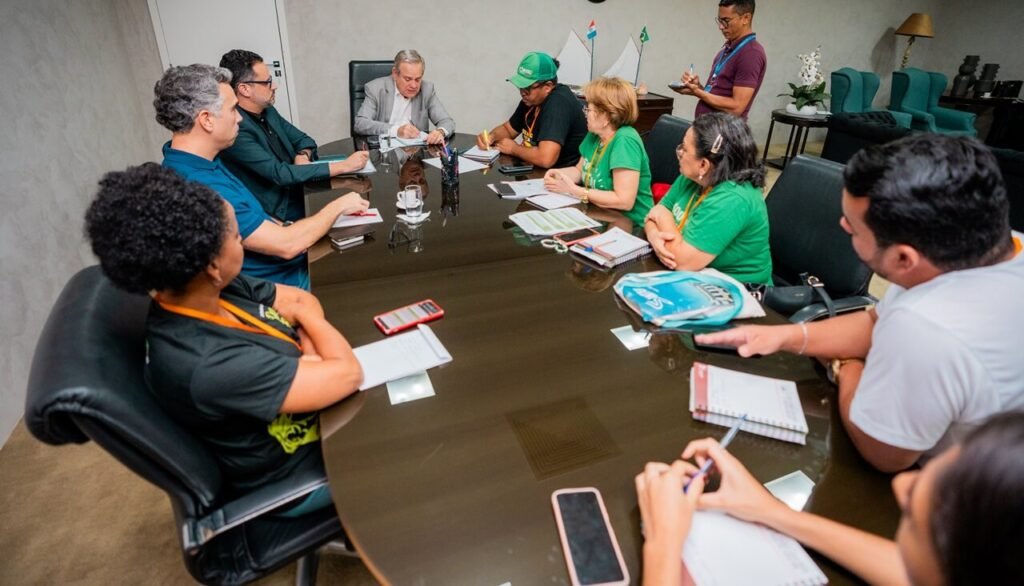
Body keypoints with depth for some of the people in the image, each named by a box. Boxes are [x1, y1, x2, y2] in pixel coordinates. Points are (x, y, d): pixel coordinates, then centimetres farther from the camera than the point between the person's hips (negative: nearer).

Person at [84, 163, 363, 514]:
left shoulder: (220, 289, -14)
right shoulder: (209, 364, -38)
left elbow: (302, 299, 0)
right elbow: (347, 374, -33)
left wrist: (311, 353, -19)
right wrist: (306, 316, -15)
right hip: (298, 470, -6)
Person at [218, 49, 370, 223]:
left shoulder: (267, 111, 6)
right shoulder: (235, 129, -21)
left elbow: (303, 140, 17)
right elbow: (279, 174, -27)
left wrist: (303, 156, -9)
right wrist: (343, 166, -28)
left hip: (302, 194, 8)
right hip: (278, 214, -7)